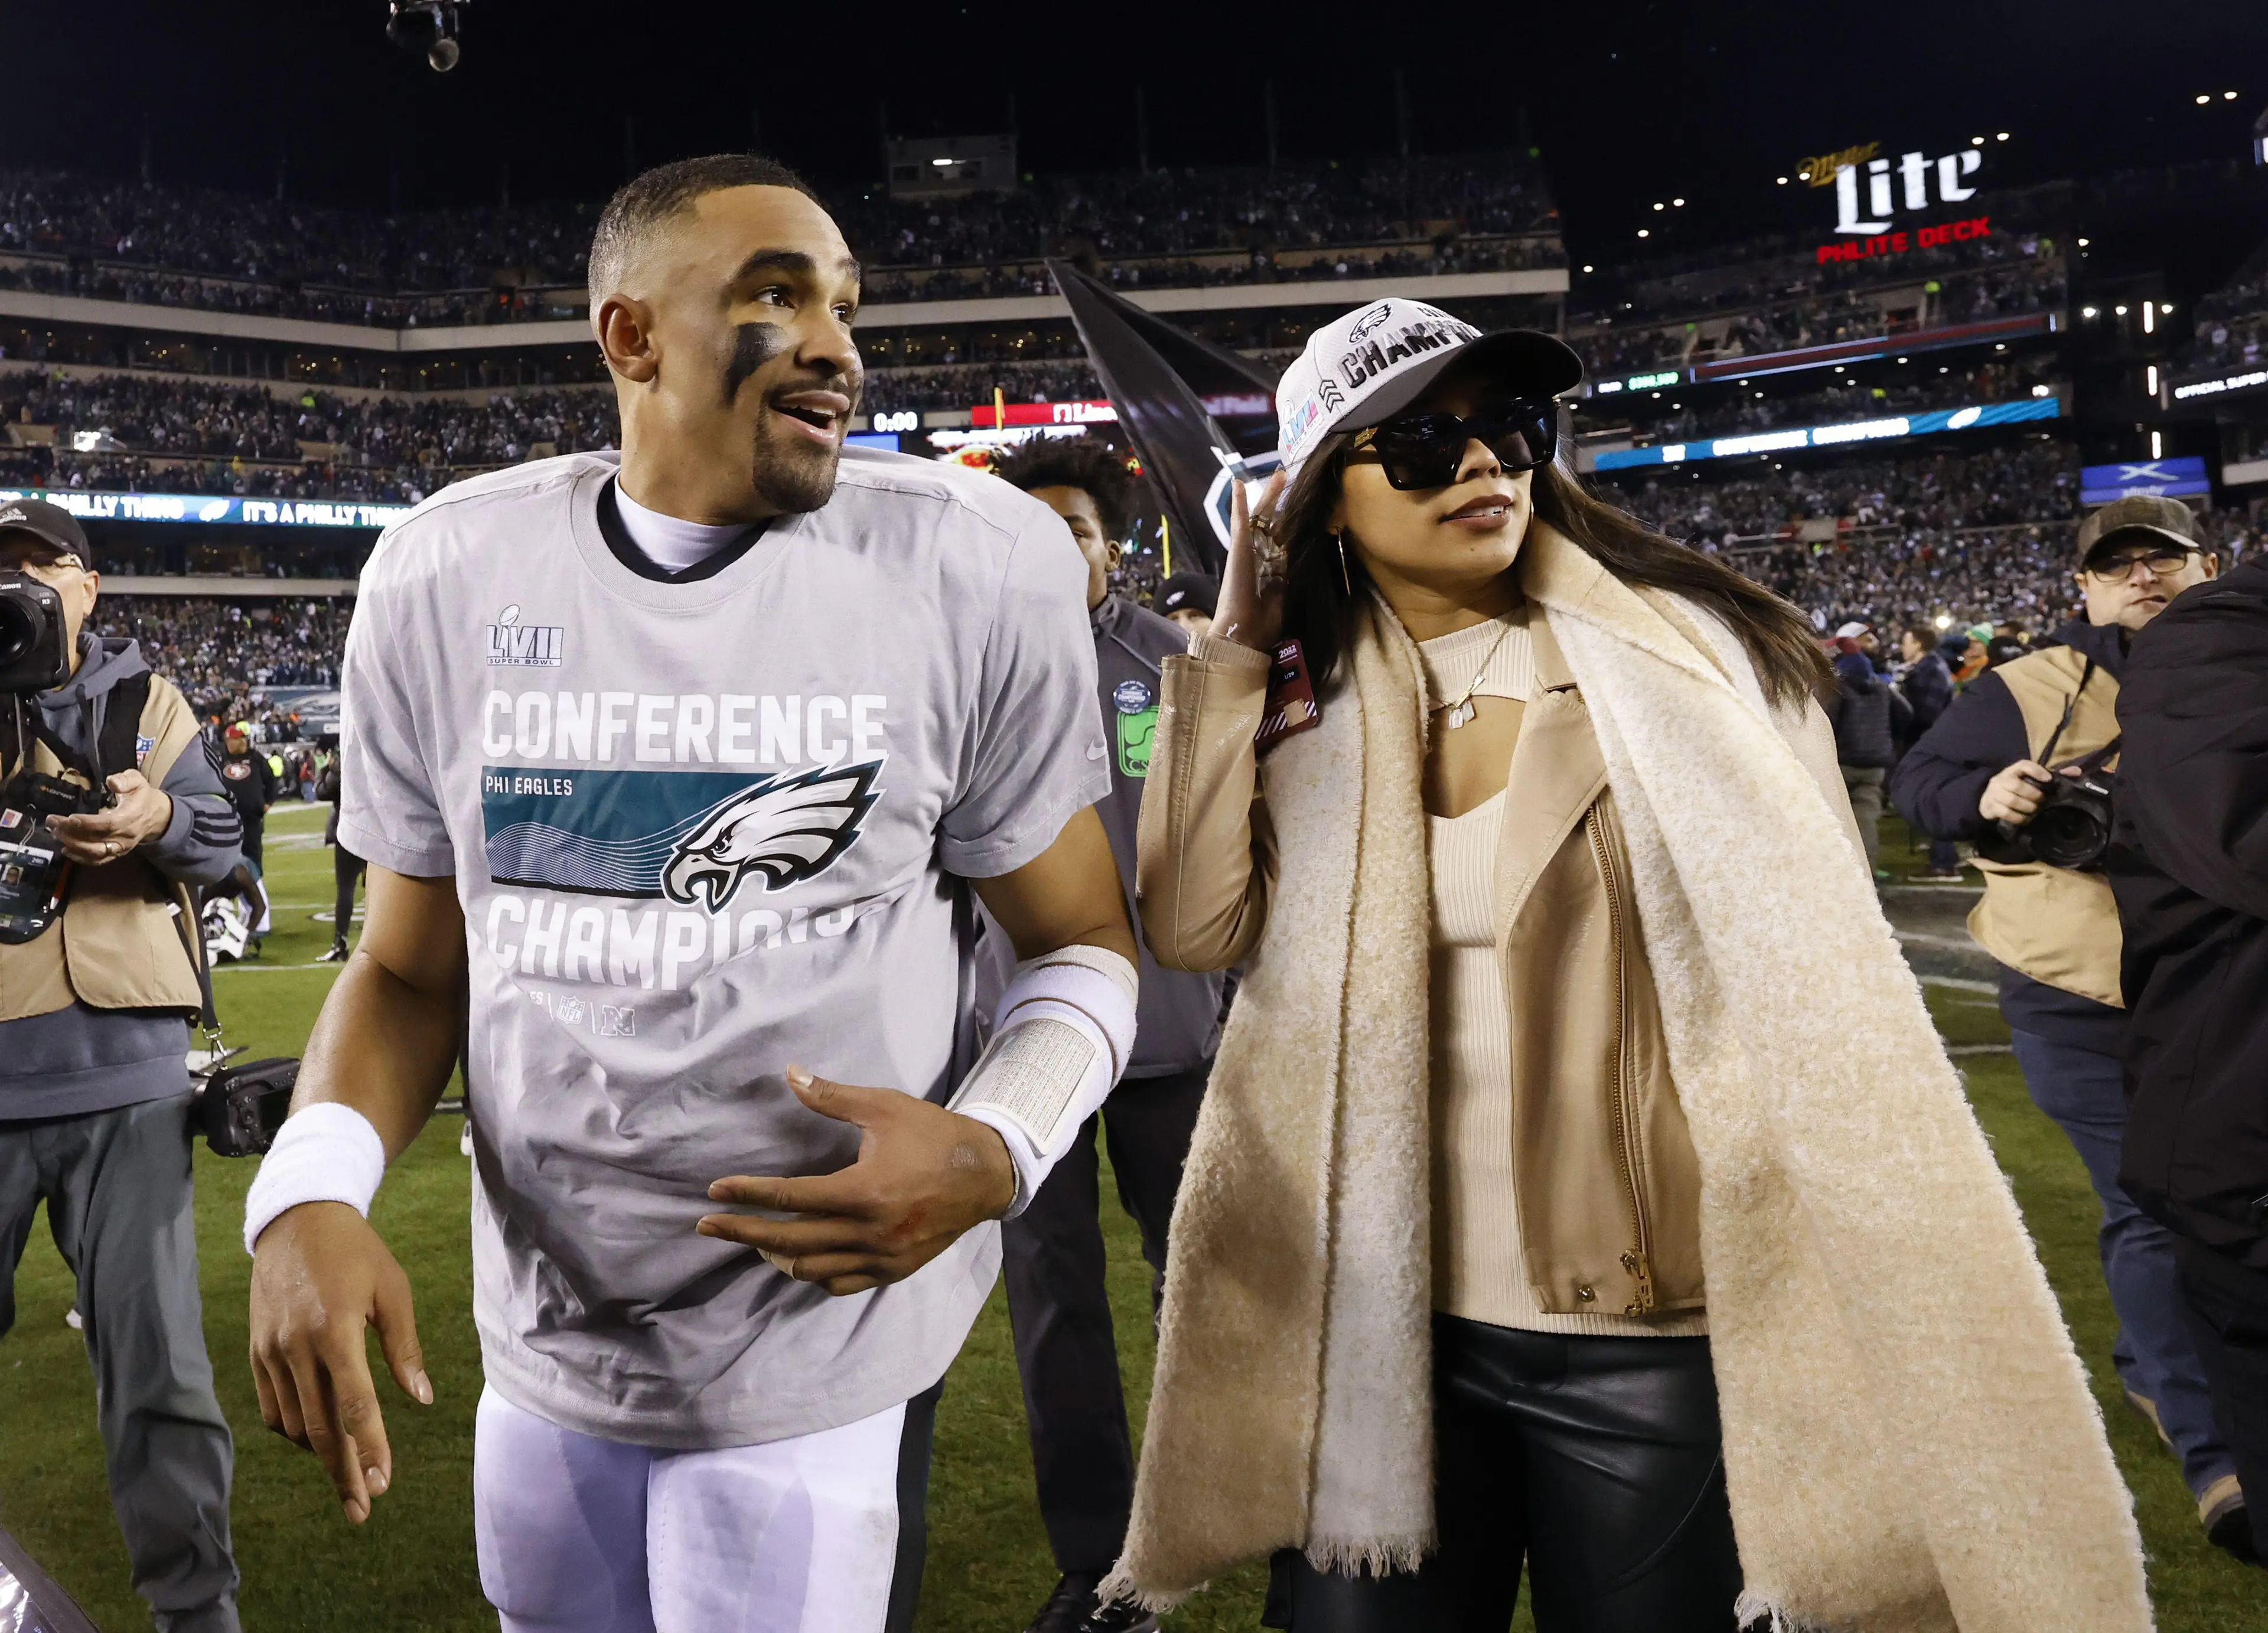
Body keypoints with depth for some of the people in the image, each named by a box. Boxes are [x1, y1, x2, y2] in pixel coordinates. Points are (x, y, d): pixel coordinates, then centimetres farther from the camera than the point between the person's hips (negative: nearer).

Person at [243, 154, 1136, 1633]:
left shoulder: (974, 568, -11)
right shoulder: (447, 579, -4)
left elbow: (1080, 944, -3)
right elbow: (412, 965, 5)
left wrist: (994, 1151, -22)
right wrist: (310, 1195, -13)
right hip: (541, 1351, 4)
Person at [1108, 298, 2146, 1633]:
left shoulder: (1689, 658, -5)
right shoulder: (1303, 709, 3)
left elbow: (1818, 981, -5)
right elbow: (1196, 928, -9)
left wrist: (1888, 1299, -9)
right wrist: (1232, 651, -7)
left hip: (1657, 1335, -2)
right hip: (1381, 1325, 3)